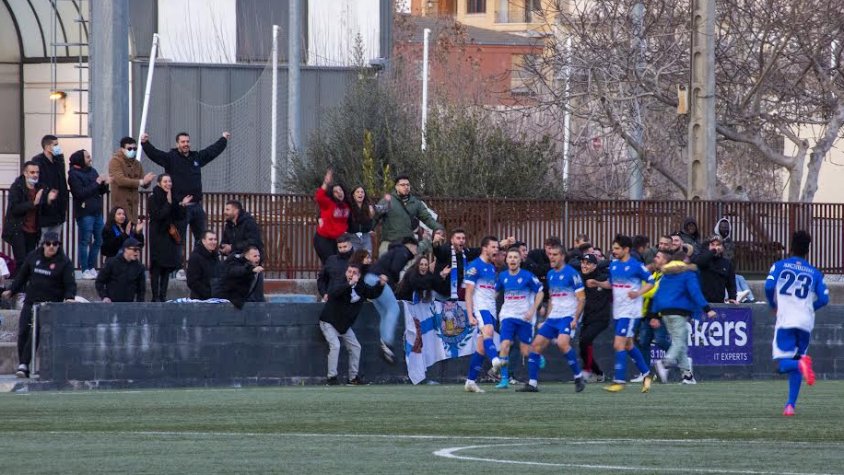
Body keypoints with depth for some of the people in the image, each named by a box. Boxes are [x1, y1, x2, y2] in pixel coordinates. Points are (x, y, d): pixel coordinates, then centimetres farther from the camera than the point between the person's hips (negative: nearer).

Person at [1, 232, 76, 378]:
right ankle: (22, 364, 9)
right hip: (30, 302, 5)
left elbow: (70, 283, -9)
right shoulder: (33, 257, 8)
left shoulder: (64, 262, -3)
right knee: (23, 332, 0)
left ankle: (24, 365, -16)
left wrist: (69, 297, -27)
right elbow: (22, 275, 17)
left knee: (35, 333, -15)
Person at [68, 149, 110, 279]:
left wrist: (105, 184, -5)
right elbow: (81, 193, -18)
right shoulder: (74, 175, -8)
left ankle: (92, 267, 21)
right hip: (84, 213, -7)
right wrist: (96, 183, -18)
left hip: (97, 212, 7)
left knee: (98, 240, 11)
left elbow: (101, 191, 16)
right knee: (85, 242, -3)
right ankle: (85, 270, 3)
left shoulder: (92, 171, 12)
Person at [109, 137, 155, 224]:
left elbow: (145, 185, 13)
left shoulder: (137, 164, 16)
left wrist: (147, 181, -12)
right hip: (120, 202, -6)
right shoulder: (115, 161, -3)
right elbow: (120, 180, -18)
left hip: (134, 203, 6)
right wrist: (140, 182, -21)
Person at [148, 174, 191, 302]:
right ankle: (156, 296, -6)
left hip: (171, 236, 6)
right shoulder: (153, 199, -6)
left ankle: (163, 296, 9)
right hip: (158, 237, -6)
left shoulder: (172, 198, 12)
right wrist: (168, 203, -20)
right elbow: (158, 216, -17)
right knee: (157, 267, -7)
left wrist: (182, 205, -2)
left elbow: (178, 216, 13)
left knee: (167, 267, 5)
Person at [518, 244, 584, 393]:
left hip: (568, 317, -8)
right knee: (536, 345, -1)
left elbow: (581, 298, -10)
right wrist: (546, 320, 19)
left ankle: (579, 377, -16)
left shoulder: (572, 274, -9)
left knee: (562, 342, -30)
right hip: (553, 317, 8)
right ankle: (532, 383, 5)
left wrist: (575, 319, -19)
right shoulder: (550, 275, 13)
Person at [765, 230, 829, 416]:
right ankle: (791, 405, 6)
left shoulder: (780, 265, 6)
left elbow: (769, 286, -8)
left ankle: (800, 363, -35)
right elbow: (823, 298, 2)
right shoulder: (814, 273, 11)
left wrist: (773, 305, 11)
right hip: (806, 322, 2)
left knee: (783, 364, -4)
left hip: (785, 322, -2)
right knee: (795, 368, 14)